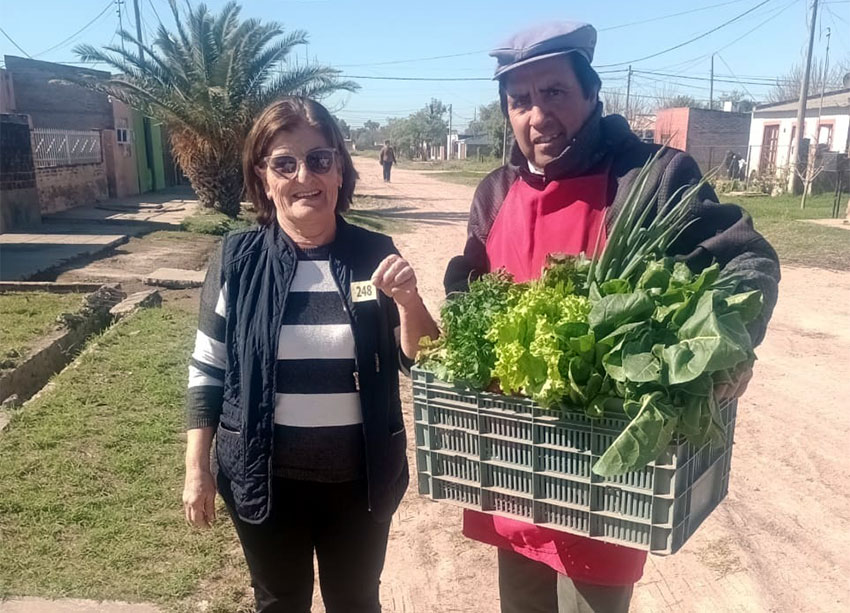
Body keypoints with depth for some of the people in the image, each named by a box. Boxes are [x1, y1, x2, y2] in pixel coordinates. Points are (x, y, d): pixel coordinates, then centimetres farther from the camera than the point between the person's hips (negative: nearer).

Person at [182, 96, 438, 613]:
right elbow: (207, 368, 0)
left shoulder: (376, 255, -7)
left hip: (362, 477, 1)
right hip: (266, 477, 0)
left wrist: (407, 300, -21)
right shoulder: (237, 259, -8)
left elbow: (422, 364, -4)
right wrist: (197, 466, -1)